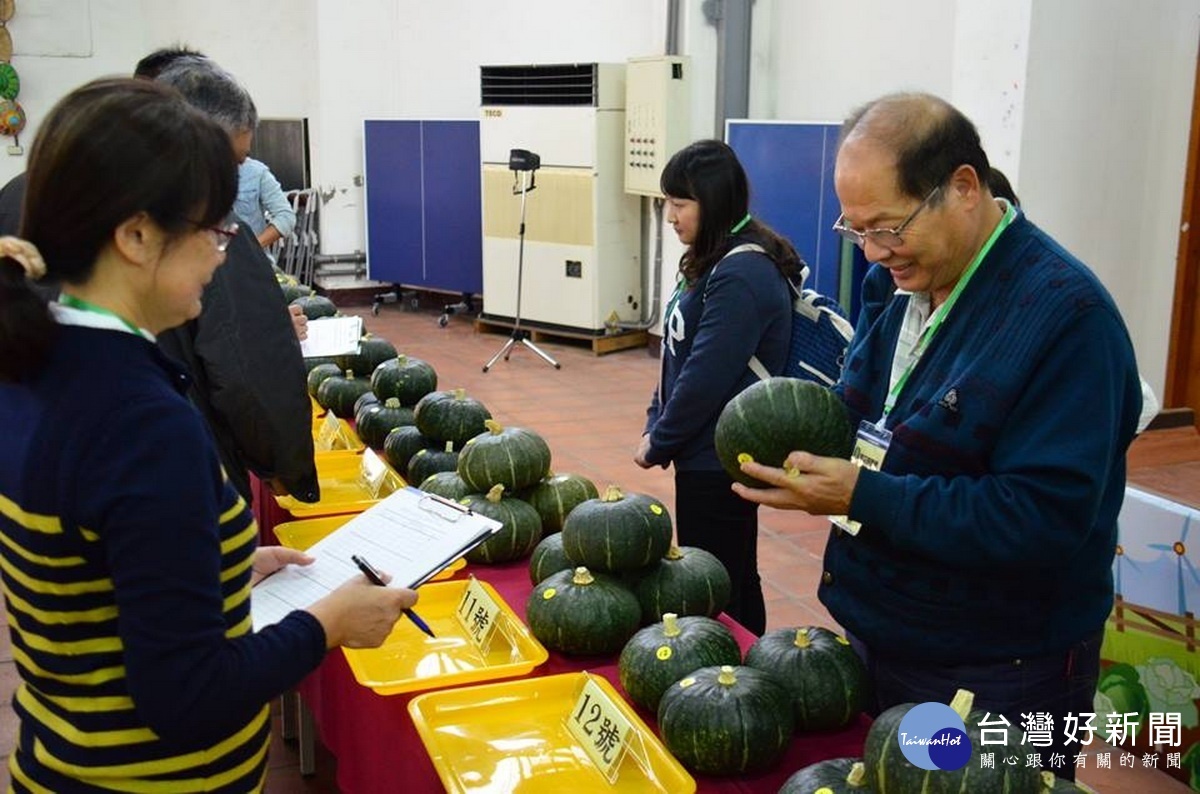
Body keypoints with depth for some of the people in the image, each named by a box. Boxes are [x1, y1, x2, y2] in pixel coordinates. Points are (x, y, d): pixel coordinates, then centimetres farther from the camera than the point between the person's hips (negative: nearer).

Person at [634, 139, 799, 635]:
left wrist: (659, 444, -11)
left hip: (719, 460, -10)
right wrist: (655, 426, 7)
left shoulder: (742, 273, -21)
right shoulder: (713, 262, 11)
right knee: (733, 579, 20)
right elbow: (679, 355, 16)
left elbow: (707, 375, -23)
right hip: (708, 452, 10)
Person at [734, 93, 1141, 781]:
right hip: (876, 641, 8)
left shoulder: (1065, 314, -22)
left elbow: (1045, 519, -28)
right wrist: (806, 441, -6)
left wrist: (864, 497, -28)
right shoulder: (894, 281, 4)